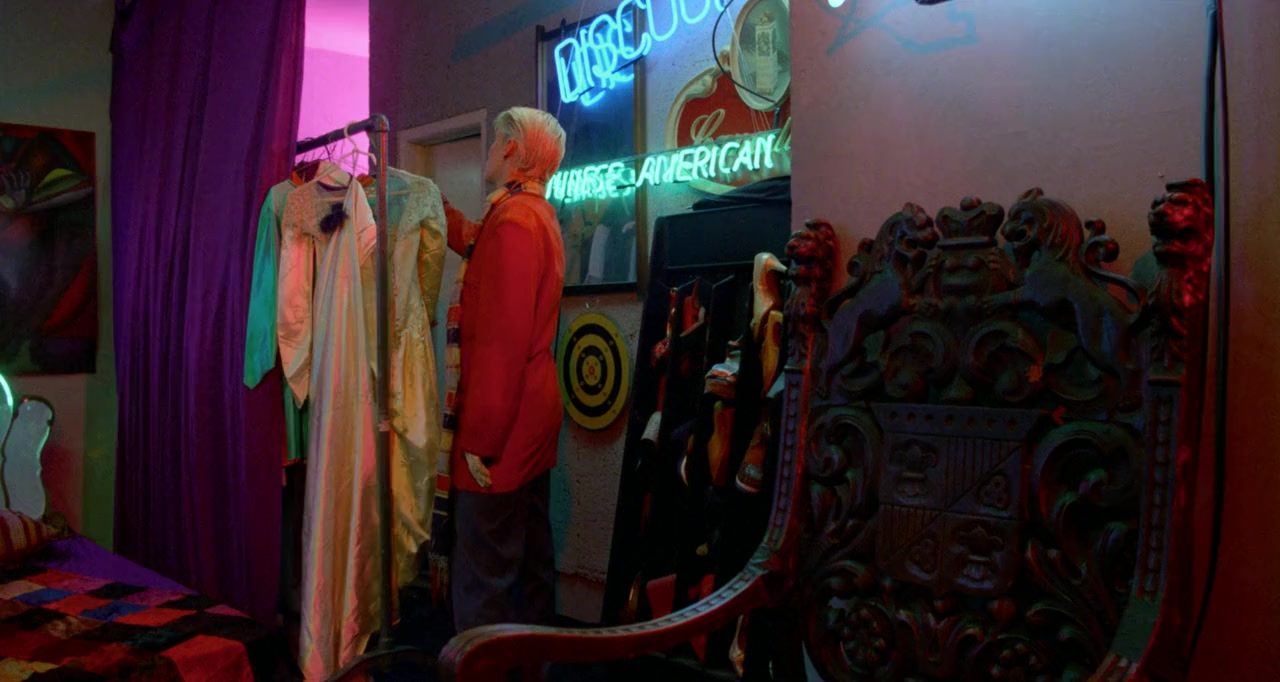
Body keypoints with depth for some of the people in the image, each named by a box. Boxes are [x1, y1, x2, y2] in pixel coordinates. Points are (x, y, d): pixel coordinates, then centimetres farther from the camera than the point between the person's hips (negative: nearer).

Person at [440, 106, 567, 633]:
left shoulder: (513, 219, -16)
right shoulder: (539, 214, 13)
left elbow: (504, 336, -23)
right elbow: (470, 240, 30)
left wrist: (481, 435, -21)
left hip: (500, 419, -10)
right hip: (534, 412, 10)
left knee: (481, 577, -2)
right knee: (532, 562, 18)